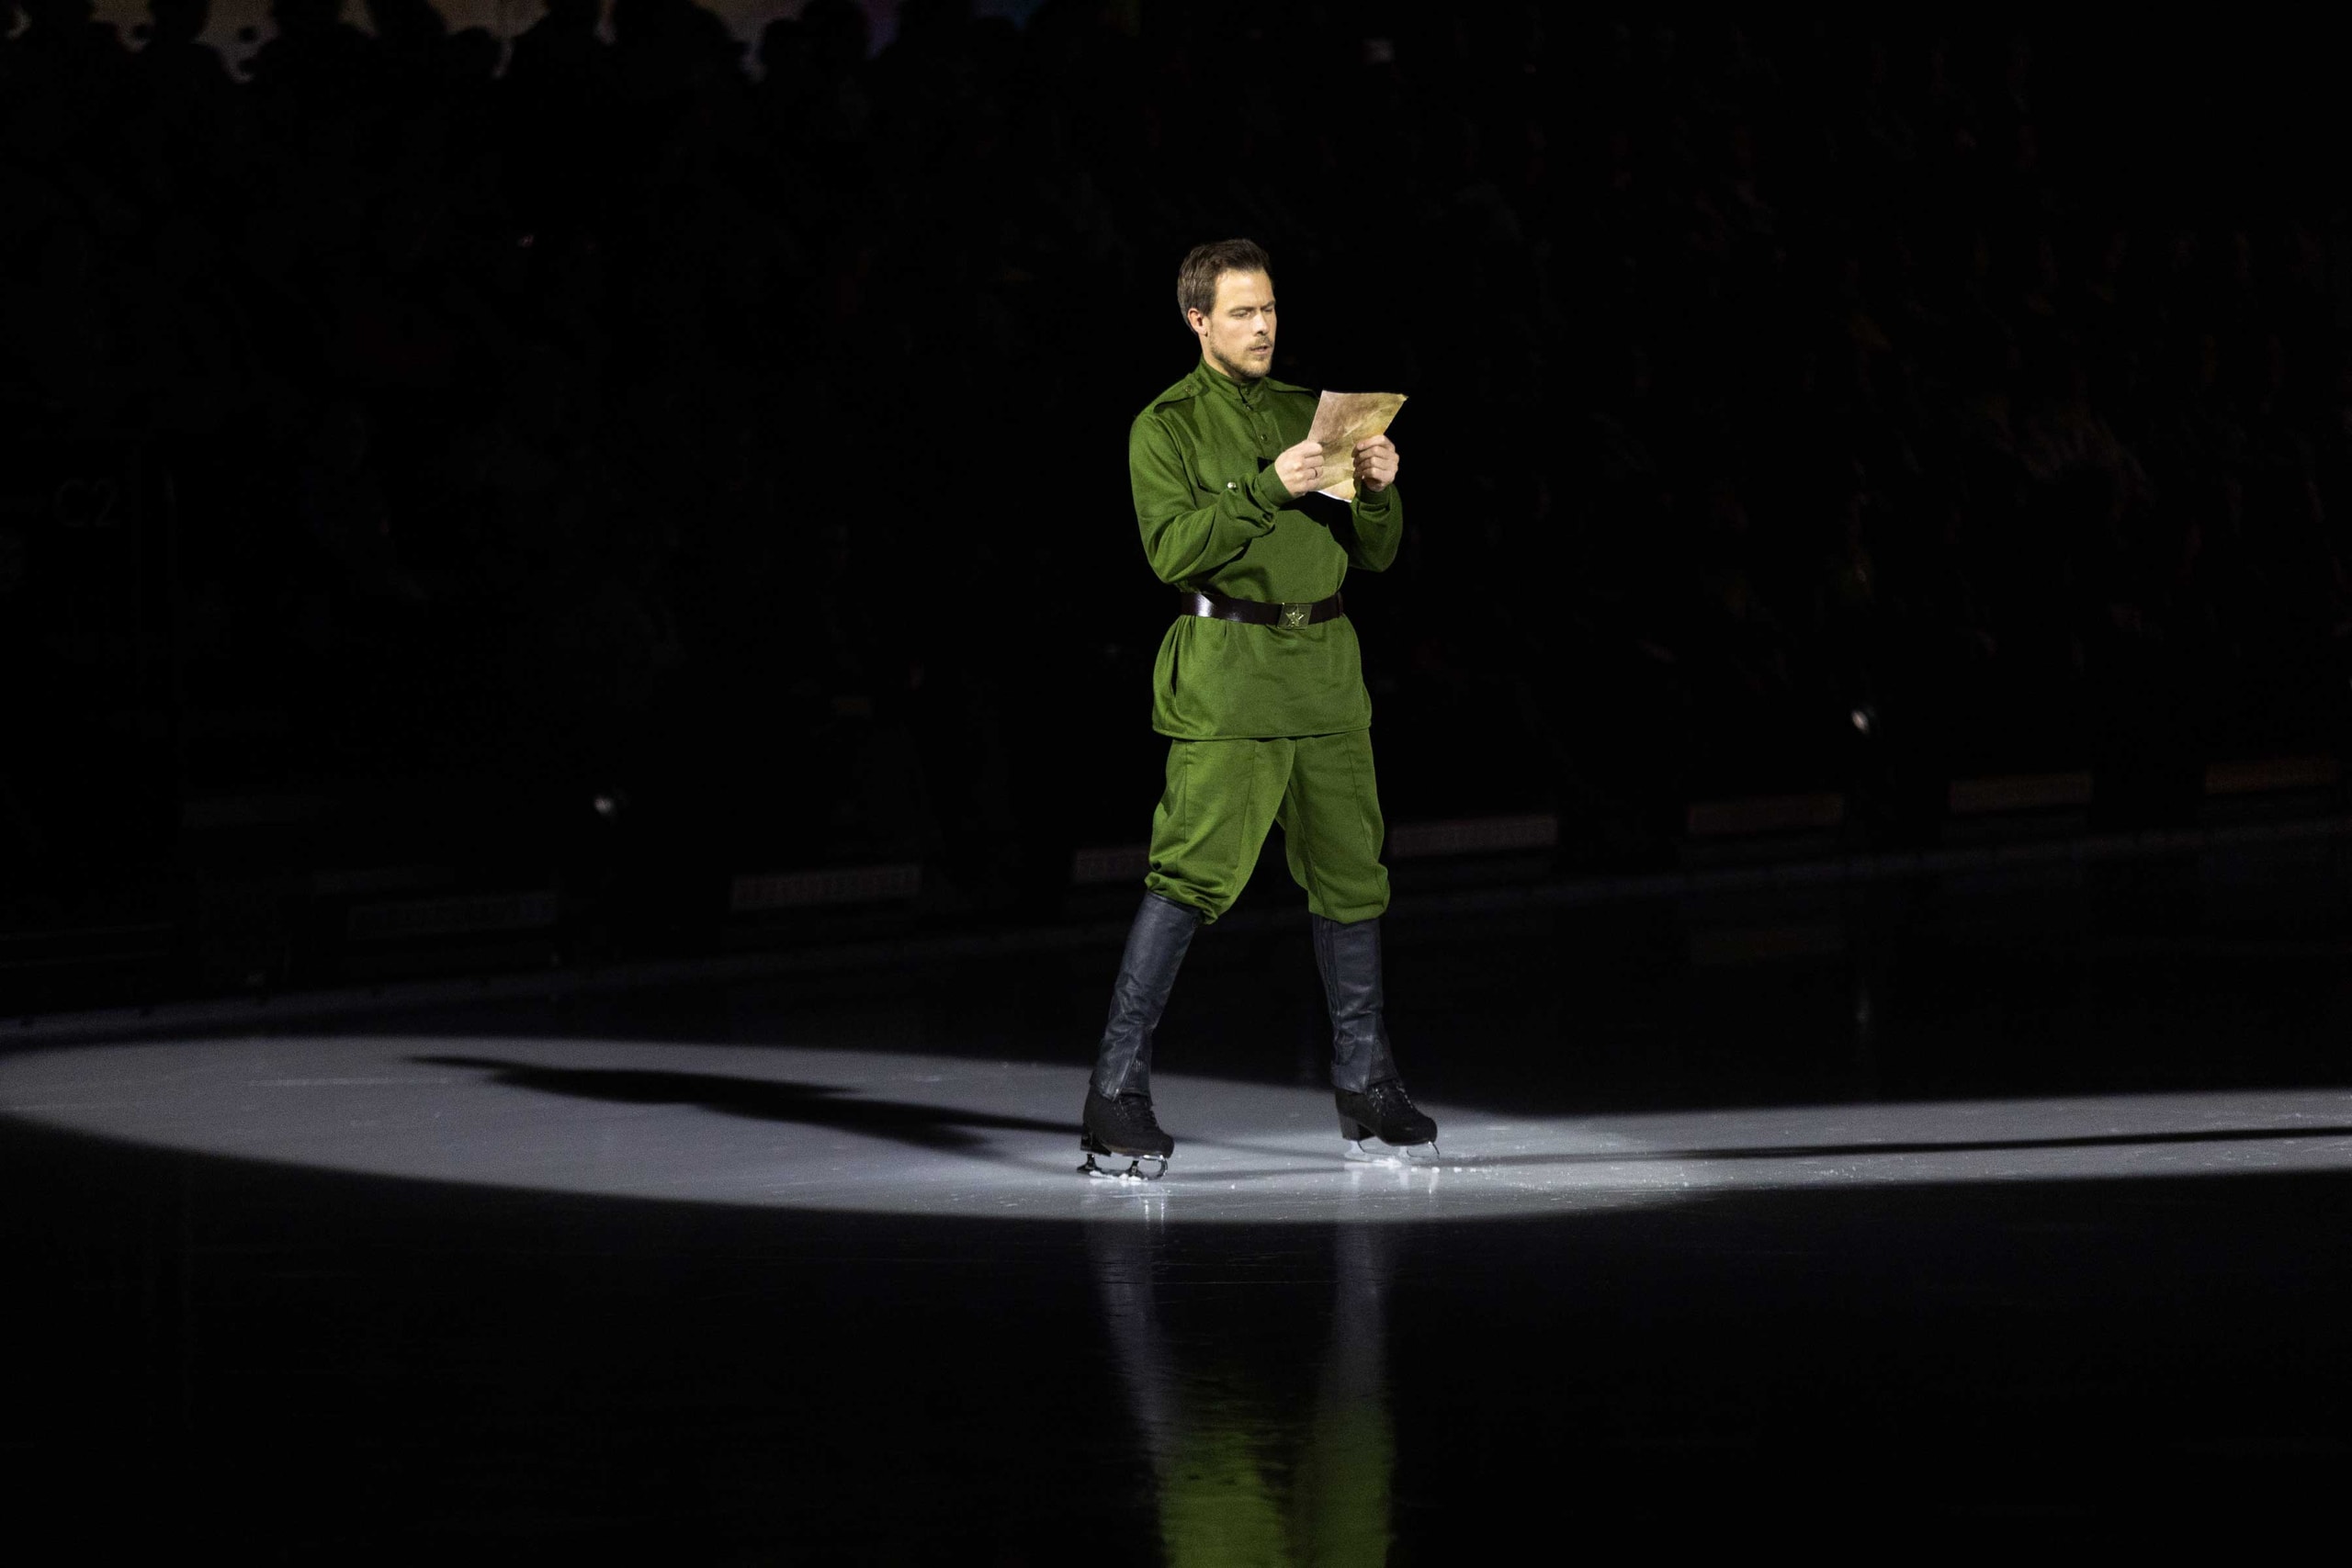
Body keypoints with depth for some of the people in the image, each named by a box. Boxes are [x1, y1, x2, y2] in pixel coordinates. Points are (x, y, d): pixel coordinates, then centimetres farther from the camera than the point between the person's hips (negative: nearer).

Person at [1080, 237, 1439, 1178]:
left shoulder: (1308, 413, 16)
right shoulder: (1166, 428, 1)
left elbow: (1374, 555, 16)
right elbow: (1172, 548, -14)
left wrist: (1377, 491, -4)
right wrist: (1270, 488, -21)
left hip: (1325, 672, 6)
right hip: (1226, 682, -6)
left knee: (1350, 875, 9)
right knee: (1192, 873, -13)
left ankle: (1364, 1087, 22)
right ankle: (1117, 1093, -13)